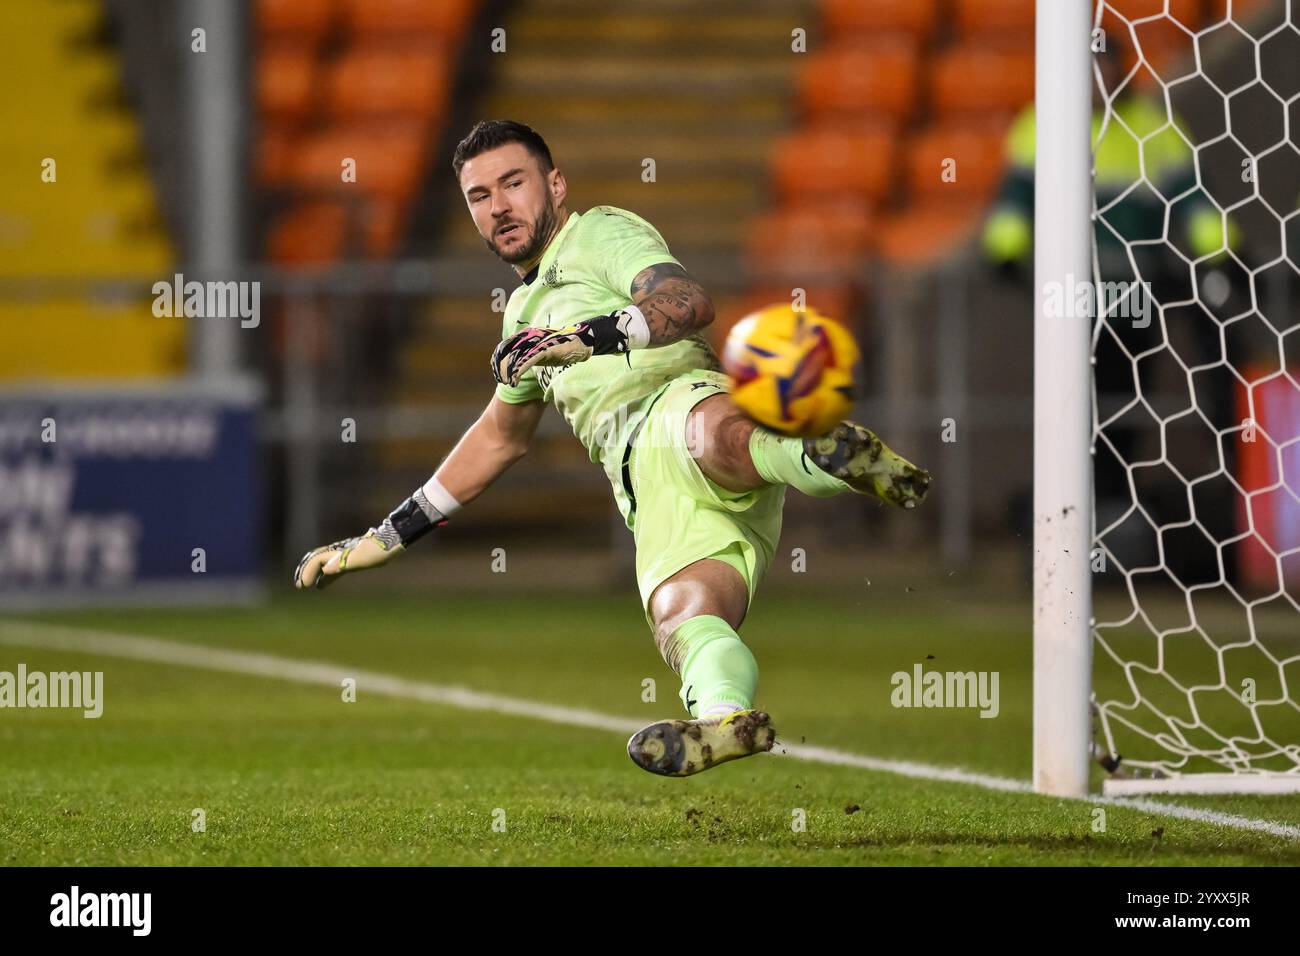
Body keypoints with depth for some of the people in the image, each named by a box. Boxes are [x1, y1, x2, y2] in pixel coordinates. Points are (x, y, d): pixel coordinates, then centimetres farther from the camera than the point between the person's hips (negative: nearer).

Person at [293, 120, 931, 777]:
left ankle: (845, 457, -70)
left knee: (715, 435, -46)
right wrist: (389, 537, 51)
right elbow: (501, 436, 51)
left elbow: (689, 303, -6)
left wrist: (594, 334, -23)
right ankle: (725, 717, -57)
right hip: (646, 490, 6)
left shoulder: (601, 233, 14)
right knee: (679, 615, -29)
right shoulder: (526, 312, 38)